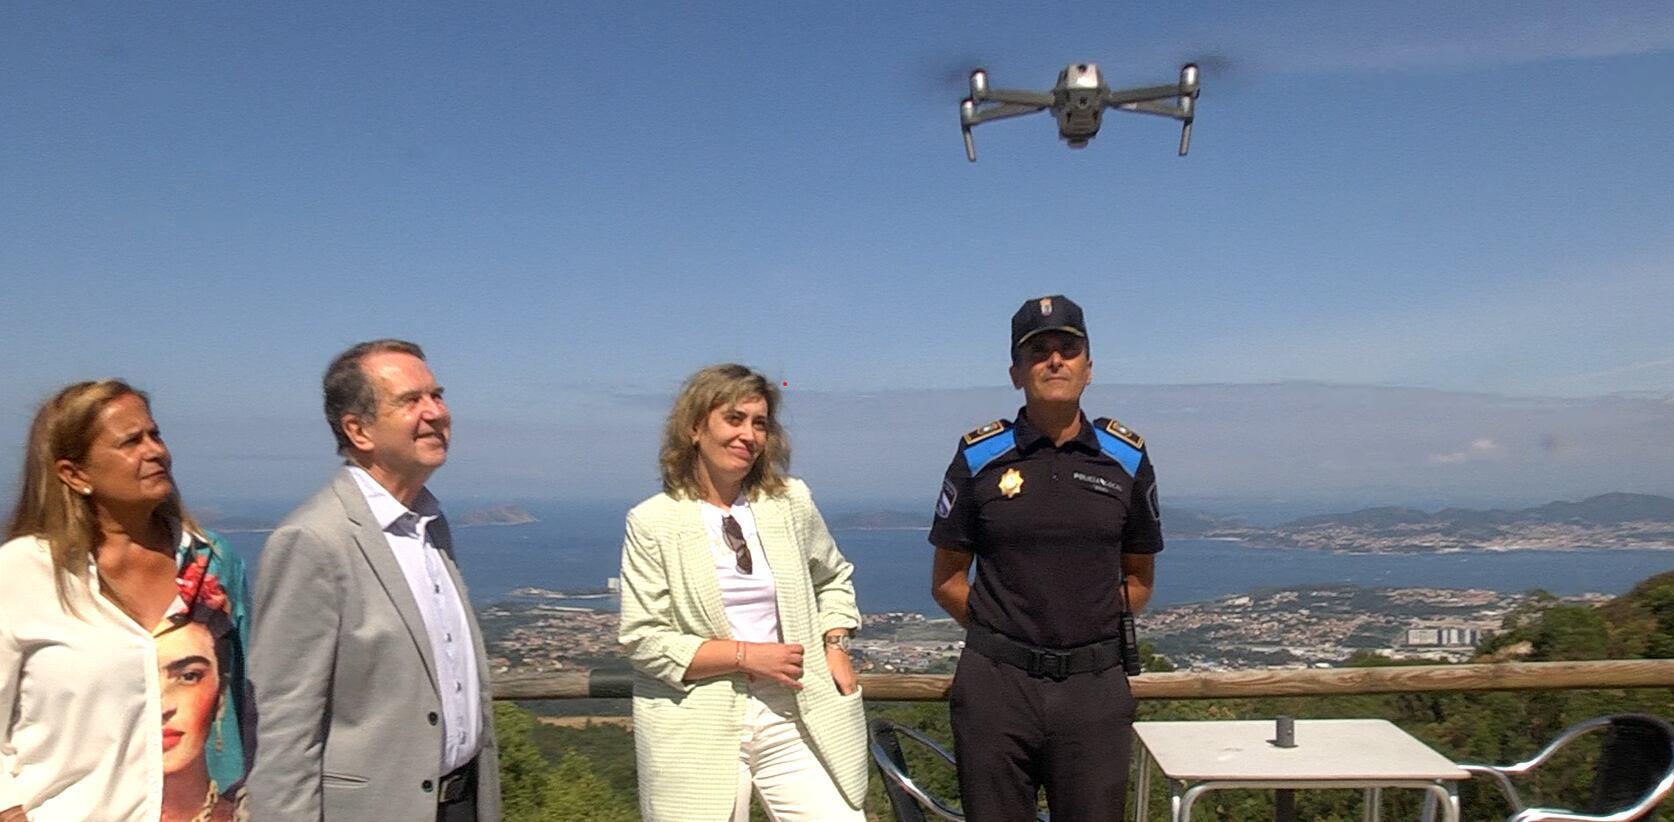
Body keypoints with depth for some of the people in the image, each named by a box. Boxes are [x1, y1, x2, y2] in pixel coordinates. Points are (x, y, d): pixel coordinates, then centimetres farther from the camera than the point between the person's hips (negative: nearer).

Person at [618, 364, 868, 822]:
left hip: (795, 718, 3)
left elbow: (833, 578, 20)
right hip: (699, 729, -2)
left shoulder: (791, 502, 4)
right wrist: (745, 654, -14)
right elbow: (643, 640, -8)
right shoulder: (652, 522, -5)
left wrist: (836, 647, 4)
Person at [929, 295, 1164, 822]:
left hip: (1095, 686, 1)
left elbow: (1139, 579, 14)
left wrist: (1094, 625, 3)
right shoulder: (979, 457, 0)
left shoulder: (1126, 458, 5)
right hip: (995, 686, -1)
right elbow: (946, 581, 6)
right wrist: (999, 632, -1)